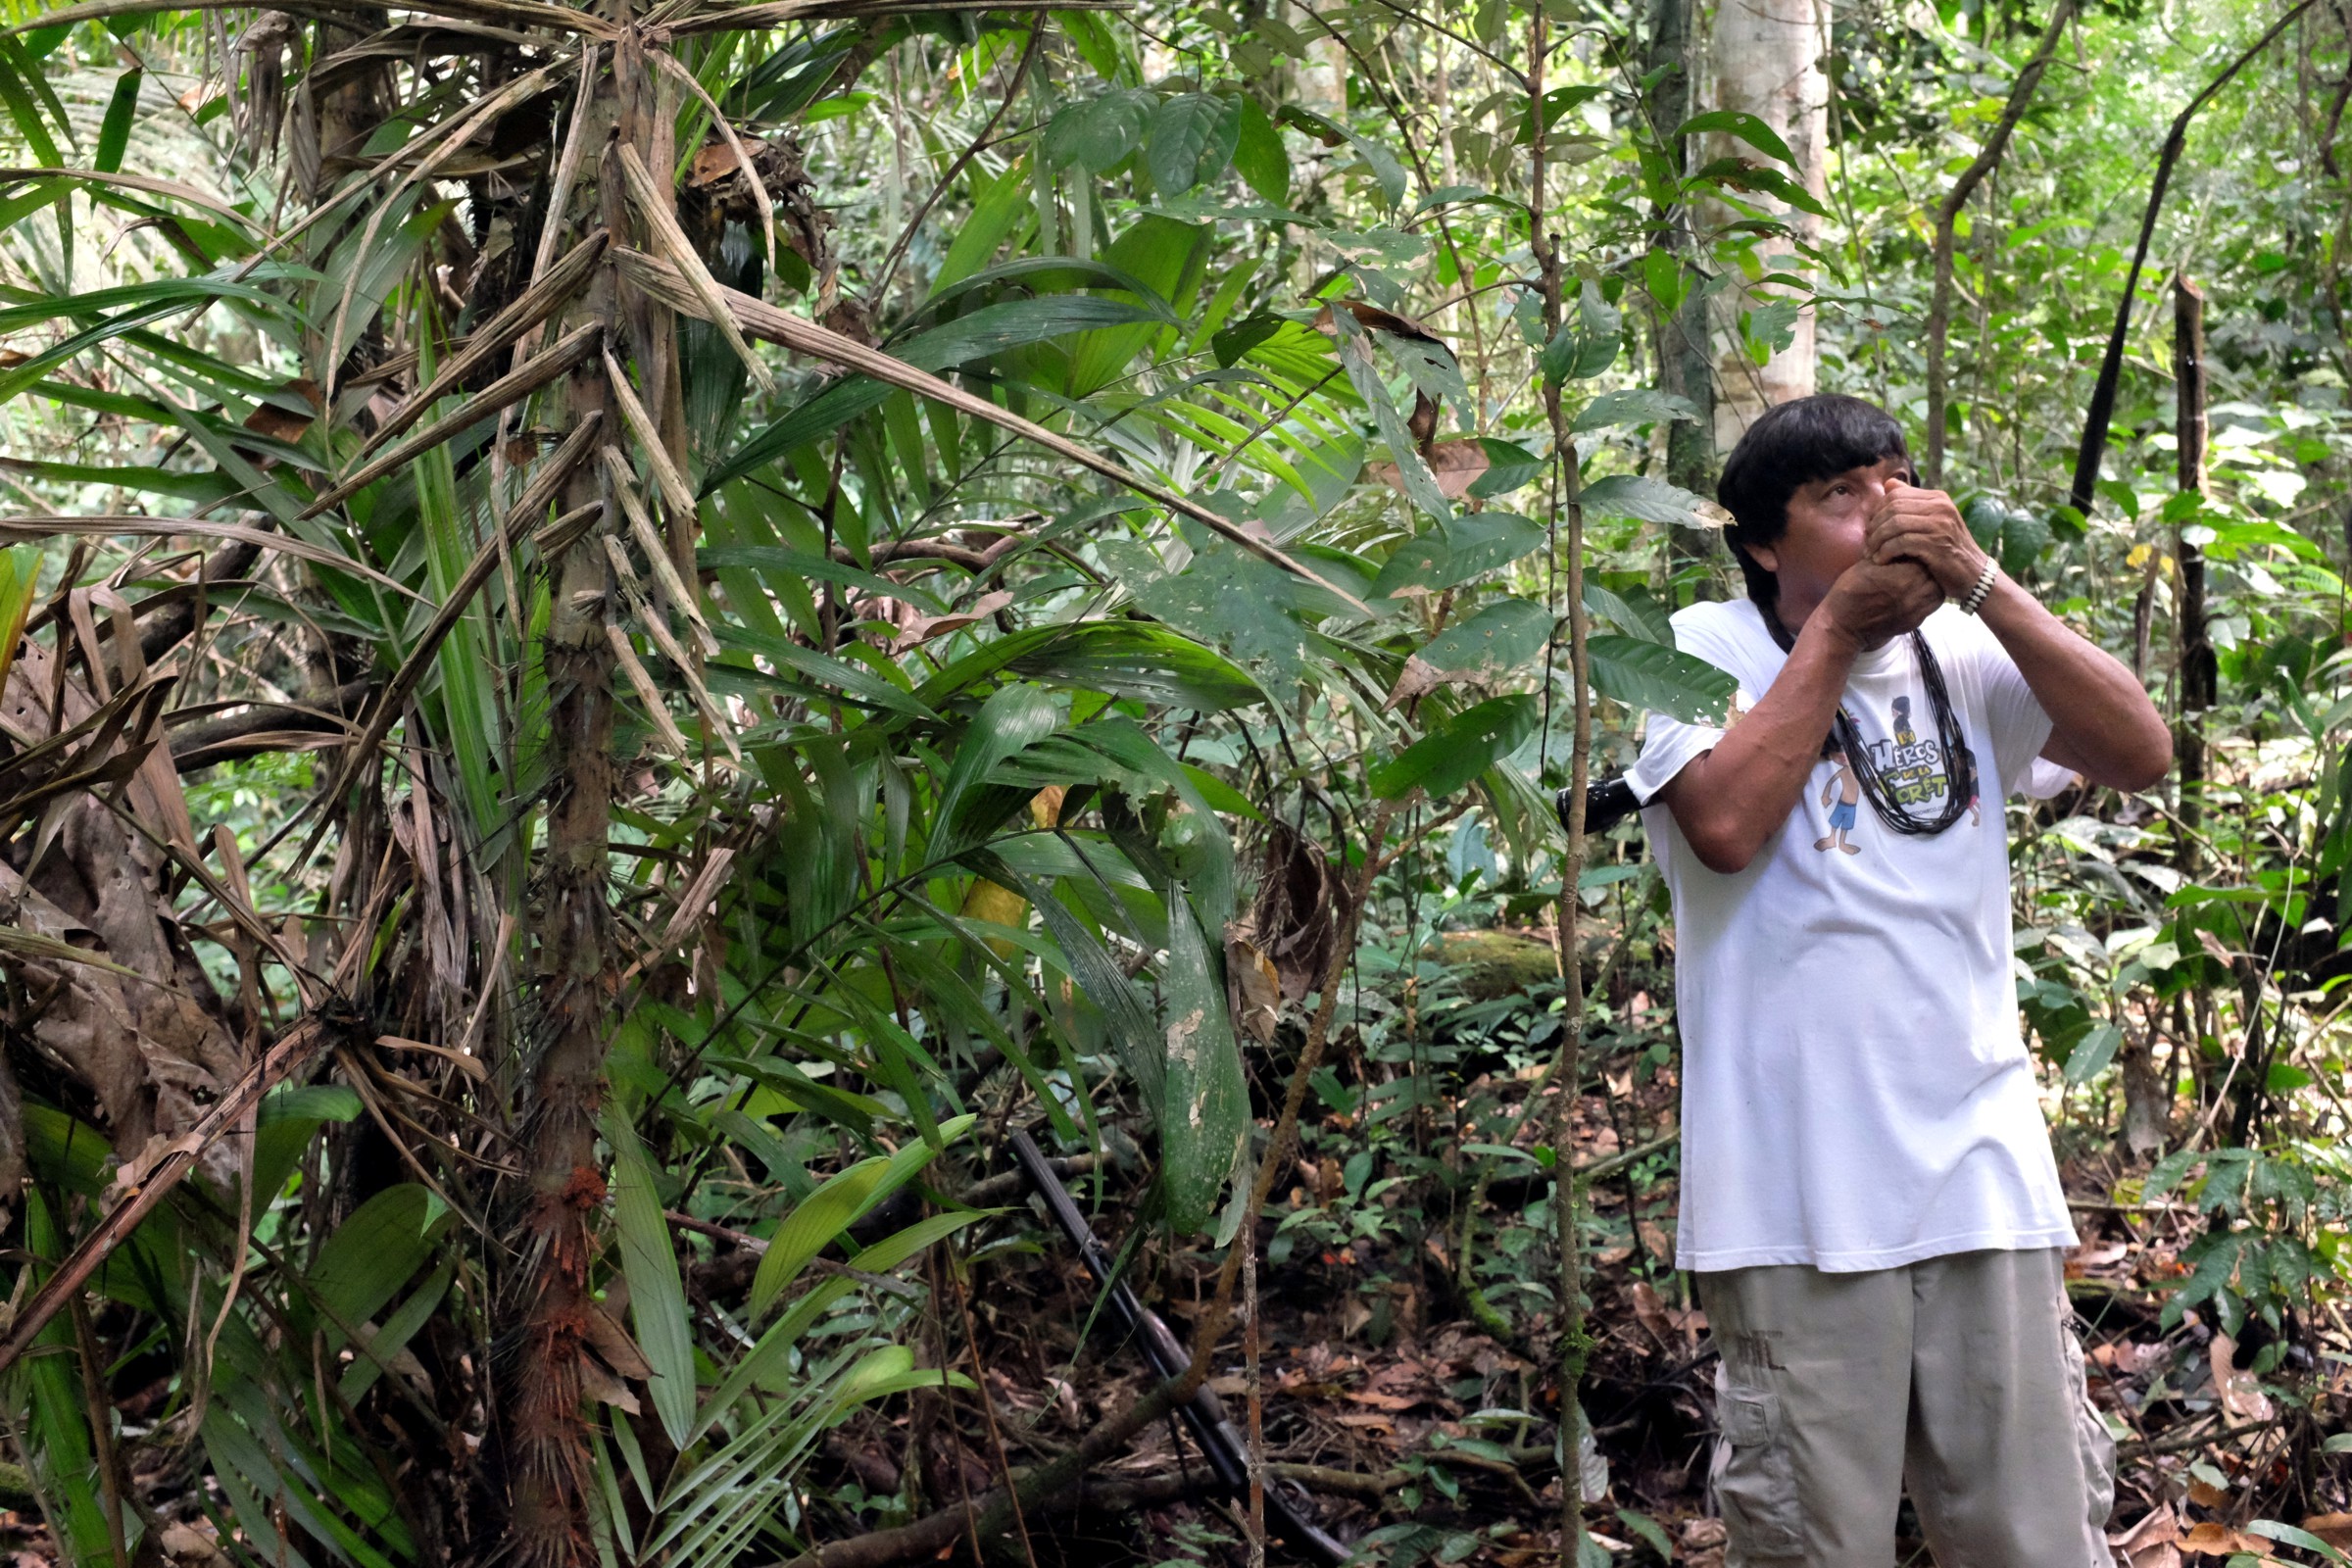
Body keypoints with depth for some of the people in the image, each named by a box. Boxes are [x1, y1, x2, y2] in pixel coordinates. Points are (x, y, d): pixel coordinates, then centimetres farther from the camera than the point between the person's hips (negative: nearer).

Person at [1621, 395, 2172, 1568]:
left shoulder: (1959, 657, 10)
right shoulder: (1705, 650, 1)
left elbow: (2141, 755, -2)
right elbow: (1726, 825, -17)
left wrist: (1982, 583, -8)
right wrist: (1838, 626, -9)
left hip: (1982, 1175, 3)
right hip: (1800, 1200, -3)